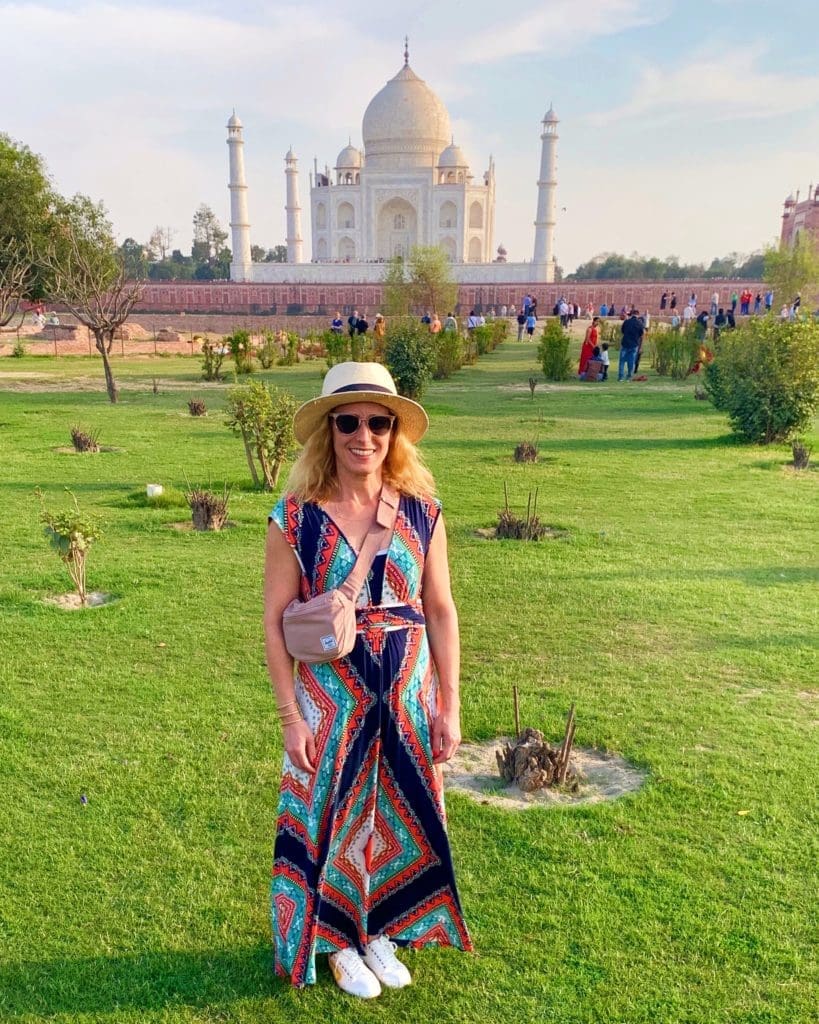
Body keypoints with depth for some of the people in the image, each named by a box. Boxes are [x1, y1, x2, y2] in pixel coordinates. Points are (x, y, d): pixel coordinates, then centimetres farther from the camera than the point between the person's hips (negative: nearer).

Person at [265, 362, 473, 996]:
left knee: (400, 811, 17)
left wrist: (449, 707, 0)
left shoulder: (421, 511, -5)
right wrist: (291, 717, -9)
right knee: (333, 814, 14)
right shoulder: (296, 516, -11)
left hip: (408, 692, 3)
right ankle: (339, 940, 39)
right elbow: (276, 622, -8)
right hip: (331, 693, -2)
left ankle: (381, 930, 43)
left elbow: (441, 610, 0)